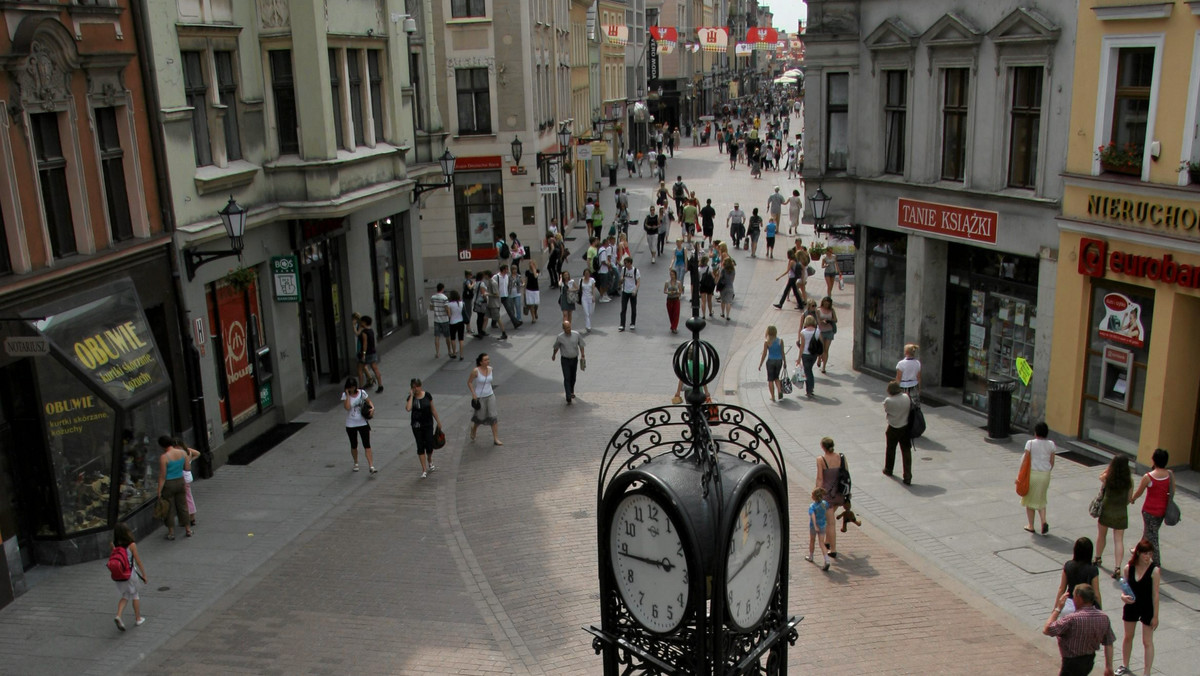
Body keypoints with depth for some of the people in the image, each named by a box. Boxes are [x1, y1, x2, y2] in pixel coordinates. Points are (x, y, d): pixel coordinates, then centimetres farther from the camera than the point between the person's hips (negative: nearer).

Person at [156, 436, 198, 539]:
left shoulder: (164, 457, -20)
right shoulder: (183, 452, -6)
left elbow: (162, 477, -17)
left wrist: (159, 491, -10)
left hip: (168, 484, -5)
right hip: (180, 481, 5)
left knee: (170, 508, 9)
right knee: (182, 506, 17)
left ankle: (171, 532, 18)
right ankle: (187, 529, 27)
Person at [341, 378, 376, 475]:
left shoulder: (362, 392, -5)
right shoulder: (345, 395, -9)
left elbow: (368, 401, 9)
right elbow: (347, 407, -23)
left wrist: (372, 407, -11)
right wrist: (347, 395, -22)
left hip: (363, 423, 0)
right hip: (351, 424, 0)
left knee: (367, 445, -7)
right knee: (354, 446, 15)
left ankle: (371, 467, -10)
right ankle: (356, 463, 38)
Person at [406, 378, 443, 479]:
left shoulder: (427, 395, -3)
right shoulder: (411, 398, -6)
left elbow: (433, 409, 7)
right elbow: (408, 408, -26)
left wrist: (438, 421, 10)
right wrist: (412, 396, -19)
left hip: (428, 424, 1)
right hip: (417, 426, 0)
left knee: (429, 445, 0)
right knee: (420, 446, 2)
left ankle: (430, 462, 32)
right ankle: (424, 470, 10)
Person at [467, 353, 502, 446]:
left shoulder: (490, 369, -2)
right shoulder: (476, 371, -17)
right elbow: (469, 382, -8)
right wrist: (473, 394, -15)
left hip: (490, 396, 4)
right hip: (479, 397, -4)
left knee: (493, 417, -3)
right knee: (480, 418, 8)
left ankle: (496, 439, 2)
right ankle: (473, 428, 42)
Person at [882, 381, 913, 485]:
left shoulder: (888, 401, -20)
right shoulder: (907, 397, -9)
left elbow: (886, 413, -7)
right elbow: (911, 409, 1)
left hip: (893, 429, -2)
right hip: (906, 428, 2)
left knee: (890, 450, 21)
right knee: (906, 452, 5)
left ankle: (888, 470, 41)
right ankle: (908, 477, 1)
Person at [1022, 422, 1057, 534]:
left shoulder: (1030, 443, -11)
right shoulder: (1051, 444, 0)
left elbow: (1025, 460, -12)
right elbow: (1052, 462, 5)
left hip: (1032, 473, -3)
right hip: (1045, 475, 3)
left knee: (1030, 500, 12)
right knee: (1041, 500, 18)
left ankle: (1031, 526, 18)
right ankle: (1044, 522, -3)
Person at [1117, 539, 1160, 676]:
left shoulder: (1154, 570, -17)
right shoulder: (1128, 568, -8)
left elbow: (1155, 594, -13)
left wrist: (1155, 616, -10)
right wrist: (1123, 596, -17)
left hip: (1147, 608, -4)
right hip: (1131, 606, 4)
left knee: (1147, 642, 4)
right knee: (1128, 637, 19)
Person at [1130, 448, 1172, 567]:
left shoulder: (1148, 477, -23)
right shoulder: (1170, 474, -10)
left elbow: (1138, 493, -9)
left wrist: (1132, 499, 12)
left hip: (1150, 510, -6)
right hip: (1163, 509, 6)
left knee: (1151, 535, 9)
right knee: (1148, 531, 25)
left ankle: (1156, 563, 14)